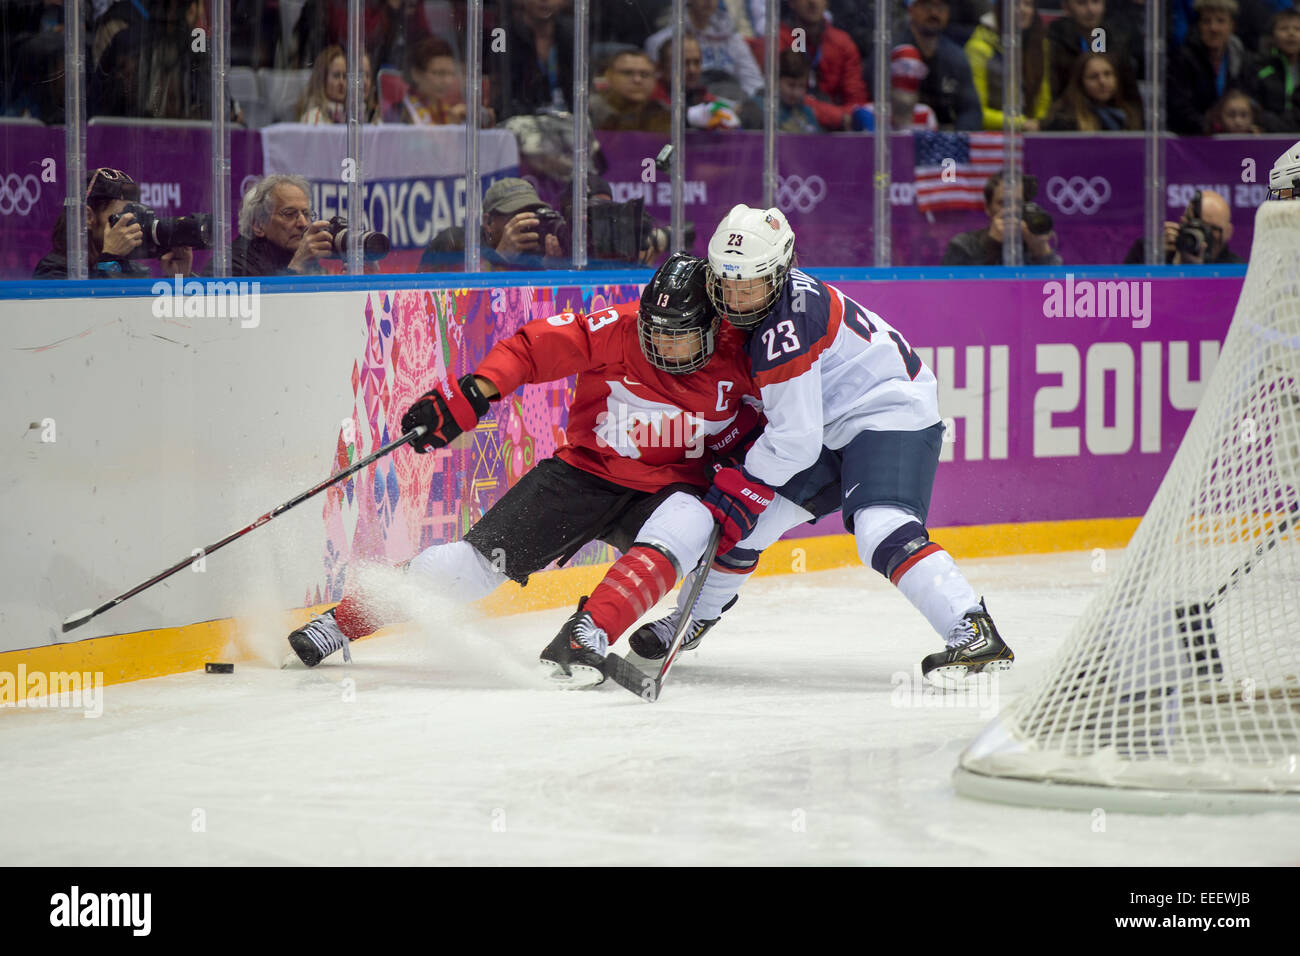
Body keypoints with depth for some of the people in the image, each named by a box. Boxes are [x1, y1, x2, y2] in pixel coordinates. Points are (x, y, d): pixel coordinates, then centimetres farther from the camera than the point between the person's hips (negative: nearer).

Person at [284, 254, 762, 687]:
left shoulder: (735, 357, -10)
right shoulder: (617, 330, -17)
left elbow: (750, 436, 7)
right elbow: (531, 347, -12)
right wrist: (470, 395, -24)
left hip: (666, 489, 1)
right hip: (585, 471, -1)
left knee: (687, 524, -36)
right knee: (473, 561, -11)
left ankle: (585, 636, -41)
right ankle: (341, 622, 4)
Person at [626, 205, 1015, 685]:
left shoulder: (784, 328, -26)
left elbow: (795, 440, -26)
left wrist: (742, 484, -13)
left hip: (894, 416, -10)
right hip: (834, 427, 10)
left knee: (881, 529, -31)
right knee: (749, 515, 10)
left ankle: (975, 634, -40)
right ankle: (694, 619, 31)